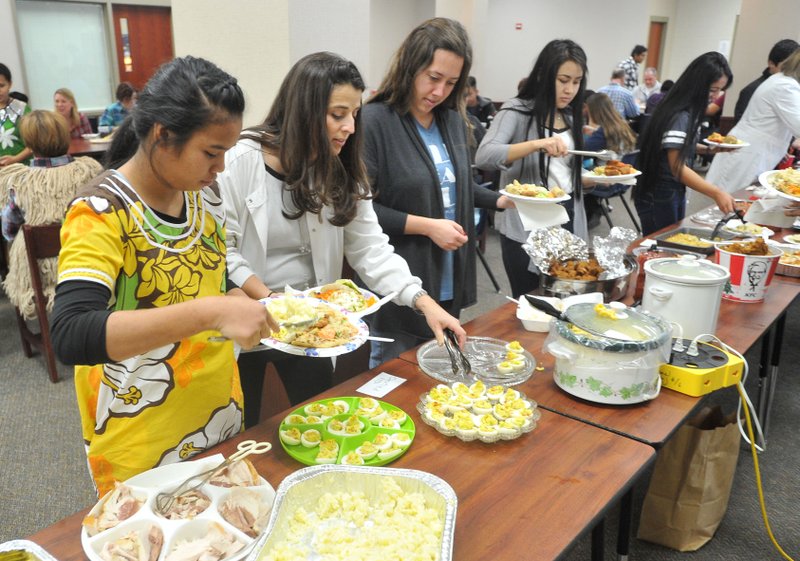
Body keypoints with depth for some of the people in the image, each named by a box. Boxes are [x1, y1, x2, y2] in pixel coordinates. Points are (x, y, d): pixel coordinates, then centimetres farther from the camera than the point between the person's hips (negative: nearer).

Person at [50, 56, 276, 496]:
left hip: (220, 409, 6)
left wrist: (253, 309, -6)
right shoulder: (101, 212, -22)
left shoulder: (203, 192, -2)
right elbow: (70, 337, -35)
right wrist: (209, 313, -43)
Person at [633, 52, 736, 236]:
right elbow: (677, 167, -31)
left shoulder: (690, 111, 4)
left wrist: (709, 149, 3)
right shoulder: (678, 116, -24)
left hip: (676, 191, 9)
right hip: (659, 196, -9)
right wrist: (716, 193, -40)